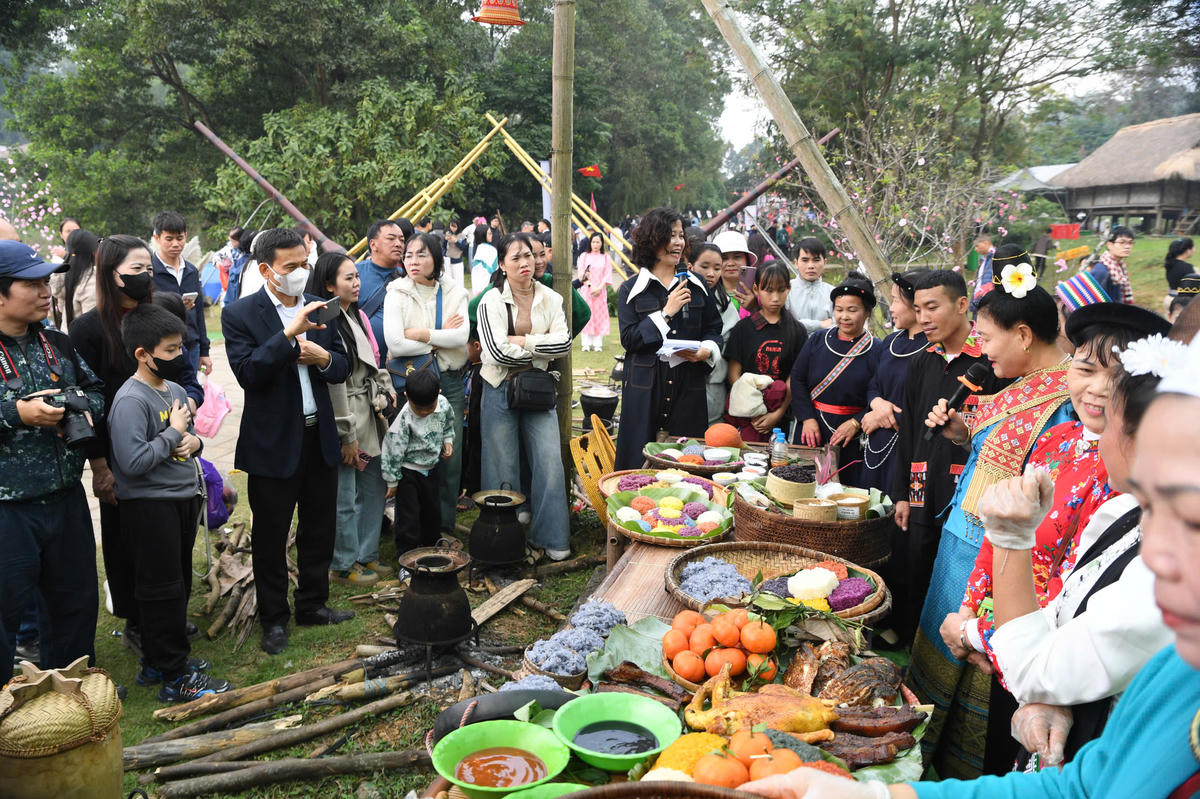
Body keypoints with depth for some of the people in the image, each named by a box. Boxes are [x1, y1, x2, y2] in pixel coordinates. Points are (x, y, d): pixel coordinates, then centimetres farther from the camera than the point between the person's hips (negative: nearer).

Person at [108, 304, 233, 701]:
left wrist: (194, 441, -1)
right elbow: (133, 462, -27)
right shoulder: (131, 400, -19)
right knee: (163, 592, 0)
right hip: (150, 507, -9)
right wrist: (174, 433, -17)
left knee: (178, 586, 18)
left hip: (183, 498, 9)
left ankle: (157, 661, 33)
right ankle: (175, 678, 11)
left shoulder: (175, 390, 8)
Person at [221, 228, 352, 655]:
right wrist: (288, 334, -28)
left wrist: (323, 358, -13)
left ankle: (313, 604, 34)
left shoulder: (318, 308, 6)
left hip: (319, 437, 5)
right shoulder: (240, 315, -9)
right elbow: (248, 373, -21)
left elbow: (343, 367, 9)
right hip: (274, 442, -5)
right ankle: (274, 619, 24)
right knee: (270, 536, 8)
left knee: (320, 528, 16)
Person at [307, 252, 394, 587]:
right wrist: (347, 435, -17)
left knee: (375, 489, 15)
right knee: (345, 498, 2)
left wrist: (385, 391, 6)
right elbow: (331, 381, -19)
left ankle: (366, 556, 29)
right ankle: (343, 565, 17)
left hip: (368, 418, 9)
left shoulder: (357, 317, 13)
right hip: (344, 423, -9)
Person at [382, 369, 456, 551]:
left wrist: (448, 441, -2)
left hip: (430, 467, 6)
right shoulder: (404, 418, -27)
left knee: (433, 510, 17)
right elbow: (394, 448, -20)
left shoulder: (443, 403, -12)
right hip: (408, 471, -6)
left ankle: (431, 547, 36)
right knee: (408, 514, -1)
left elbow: (449, 423, 13)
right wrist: (392, 480, -14)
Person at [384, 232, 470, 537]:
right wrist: (441, 337, -8)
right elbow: (395, 343, -14)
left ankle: (445, 524, 17)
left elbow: (462, 336, -9)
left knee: (451, 454, 3)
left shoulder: (454, 293, 6)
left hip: (451, 383, 2)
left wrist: (420, 334, -13)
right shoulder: (397, 294, -1)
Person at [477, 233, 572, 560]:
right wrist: (540, 348, -6)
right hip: (500, 389, -3)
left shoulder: (550, 298, 7)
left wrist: (522, 341, -12)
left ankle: (551, 536, 12)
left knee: (549, 461, -1)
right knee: (502, 467, 4)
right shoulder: (492, 301, -4)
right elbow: (498, 351, -16)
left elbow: (564, 342, -6)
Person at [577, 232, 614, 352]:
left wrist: (599, 288, -11)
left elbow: (608, 276, 2)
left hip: (600, 291, 0)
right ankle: (587, 344, -2)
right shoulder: (584, 256, 8)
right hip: (587, 291, 0)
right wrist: (590, 285, -12)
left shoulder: (606, 257, 8)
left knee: (599, 315, -2)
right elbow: (581, 274, 1)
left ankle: (598, 344, -1)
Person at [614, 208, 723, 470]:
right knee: (640, 464, -1)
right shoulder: (631, 289, 3)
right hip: (646, 387, -2)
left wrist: (706, 350, -6)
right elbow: (628, 338, -6)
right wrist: (666, 313, -12)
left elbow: (714, 328, 15)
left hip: (689, 387, 2)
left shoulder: (696, 285, 11)